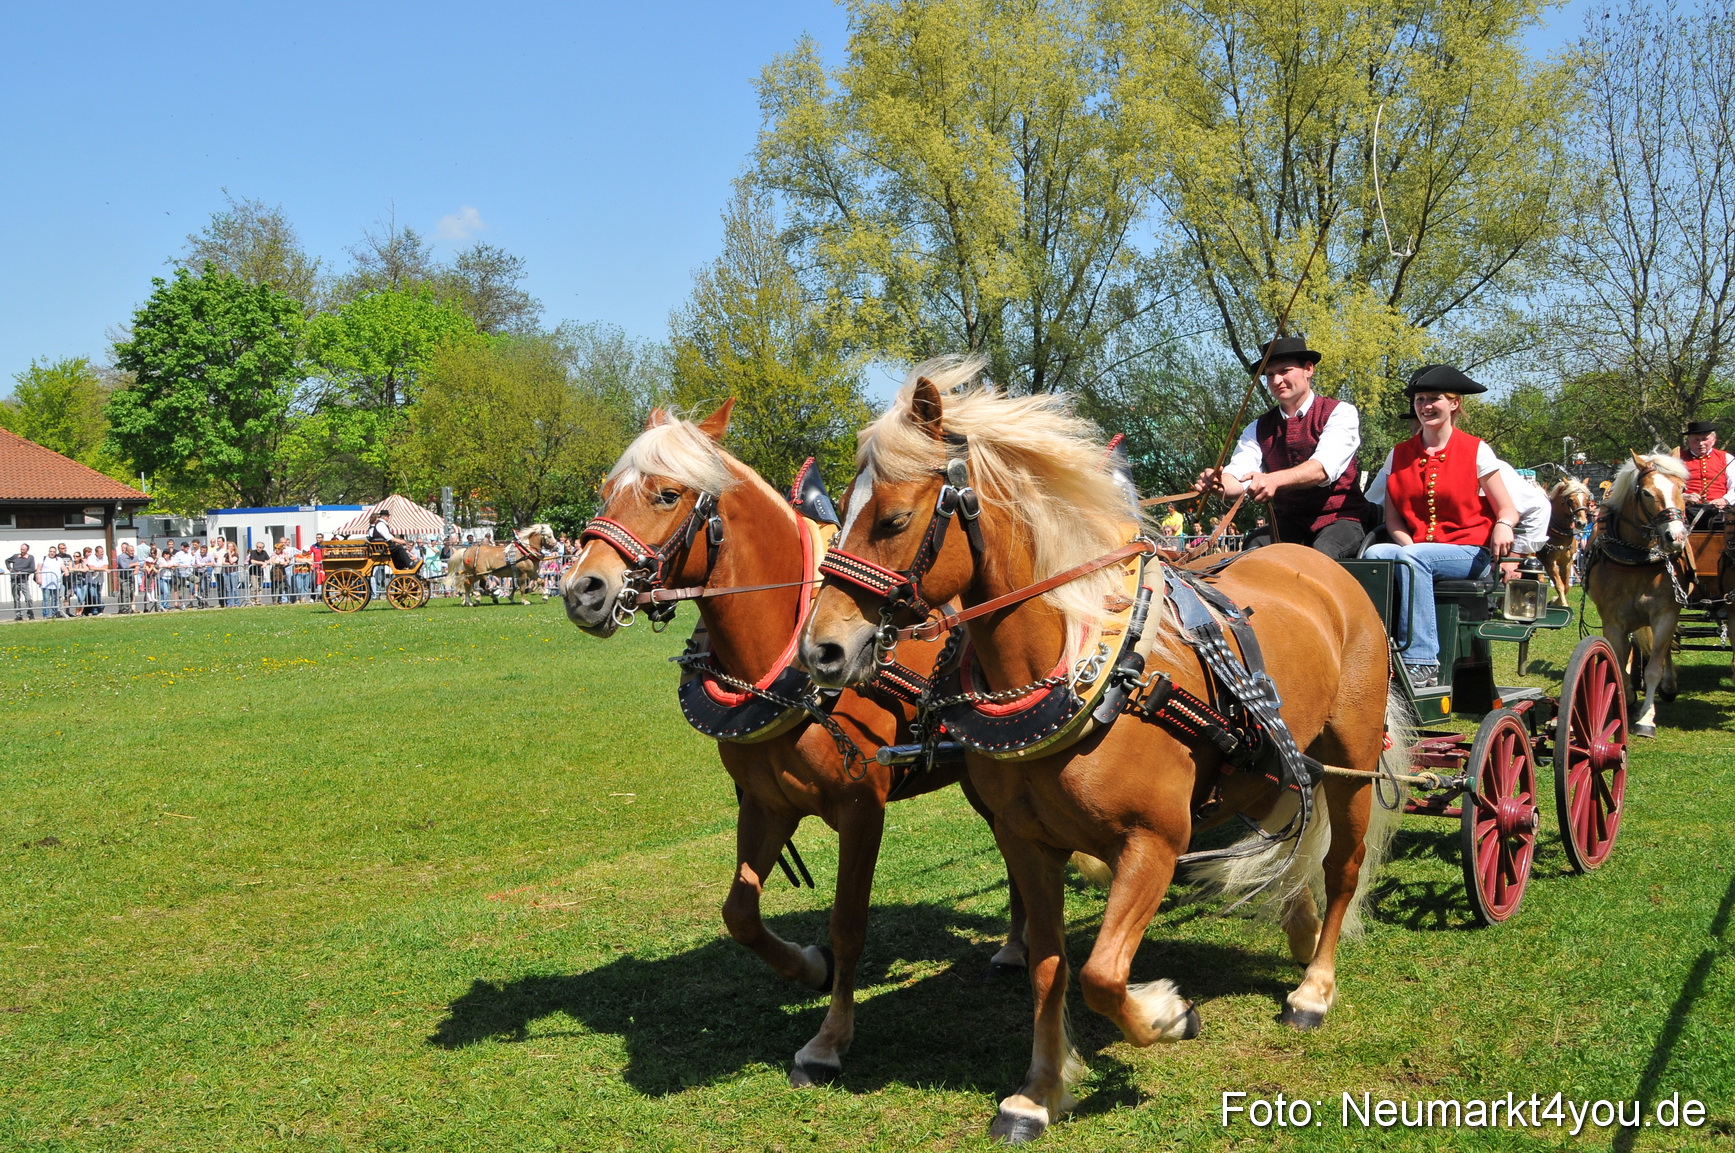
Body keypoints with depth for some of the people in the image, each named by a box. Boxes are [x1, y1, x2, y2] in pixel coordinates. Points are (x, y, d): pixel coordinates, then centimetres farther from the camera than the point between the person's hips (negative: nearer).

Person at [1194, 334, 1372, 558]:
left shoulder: (1340, 412, -4)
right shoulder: (1259, 428, 9)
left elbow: (1324, 466, -23)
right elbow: (1238, 476, -8)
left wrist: (1274, 480, -42)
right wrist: (1220, 483, -34)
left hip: (1340, 517, -3)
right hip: (1290, 521, 3)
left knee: (1323, 551, -35)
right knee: (1254, 546, -28)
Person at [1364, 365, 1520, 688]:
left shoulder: (1476, 451, 3)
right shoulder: (1398, 455, 12)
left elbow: (1508, 509, 0)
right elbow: (1392, 516, 10)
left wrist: (1503, 526, -24)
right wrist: (1406, 543, -11)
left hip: (1468, 552, -3)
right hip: (1415, 549, 3)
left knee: (1412, 559, -35)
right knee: (1374, 554, -29)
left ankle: (1422, 664, -37)